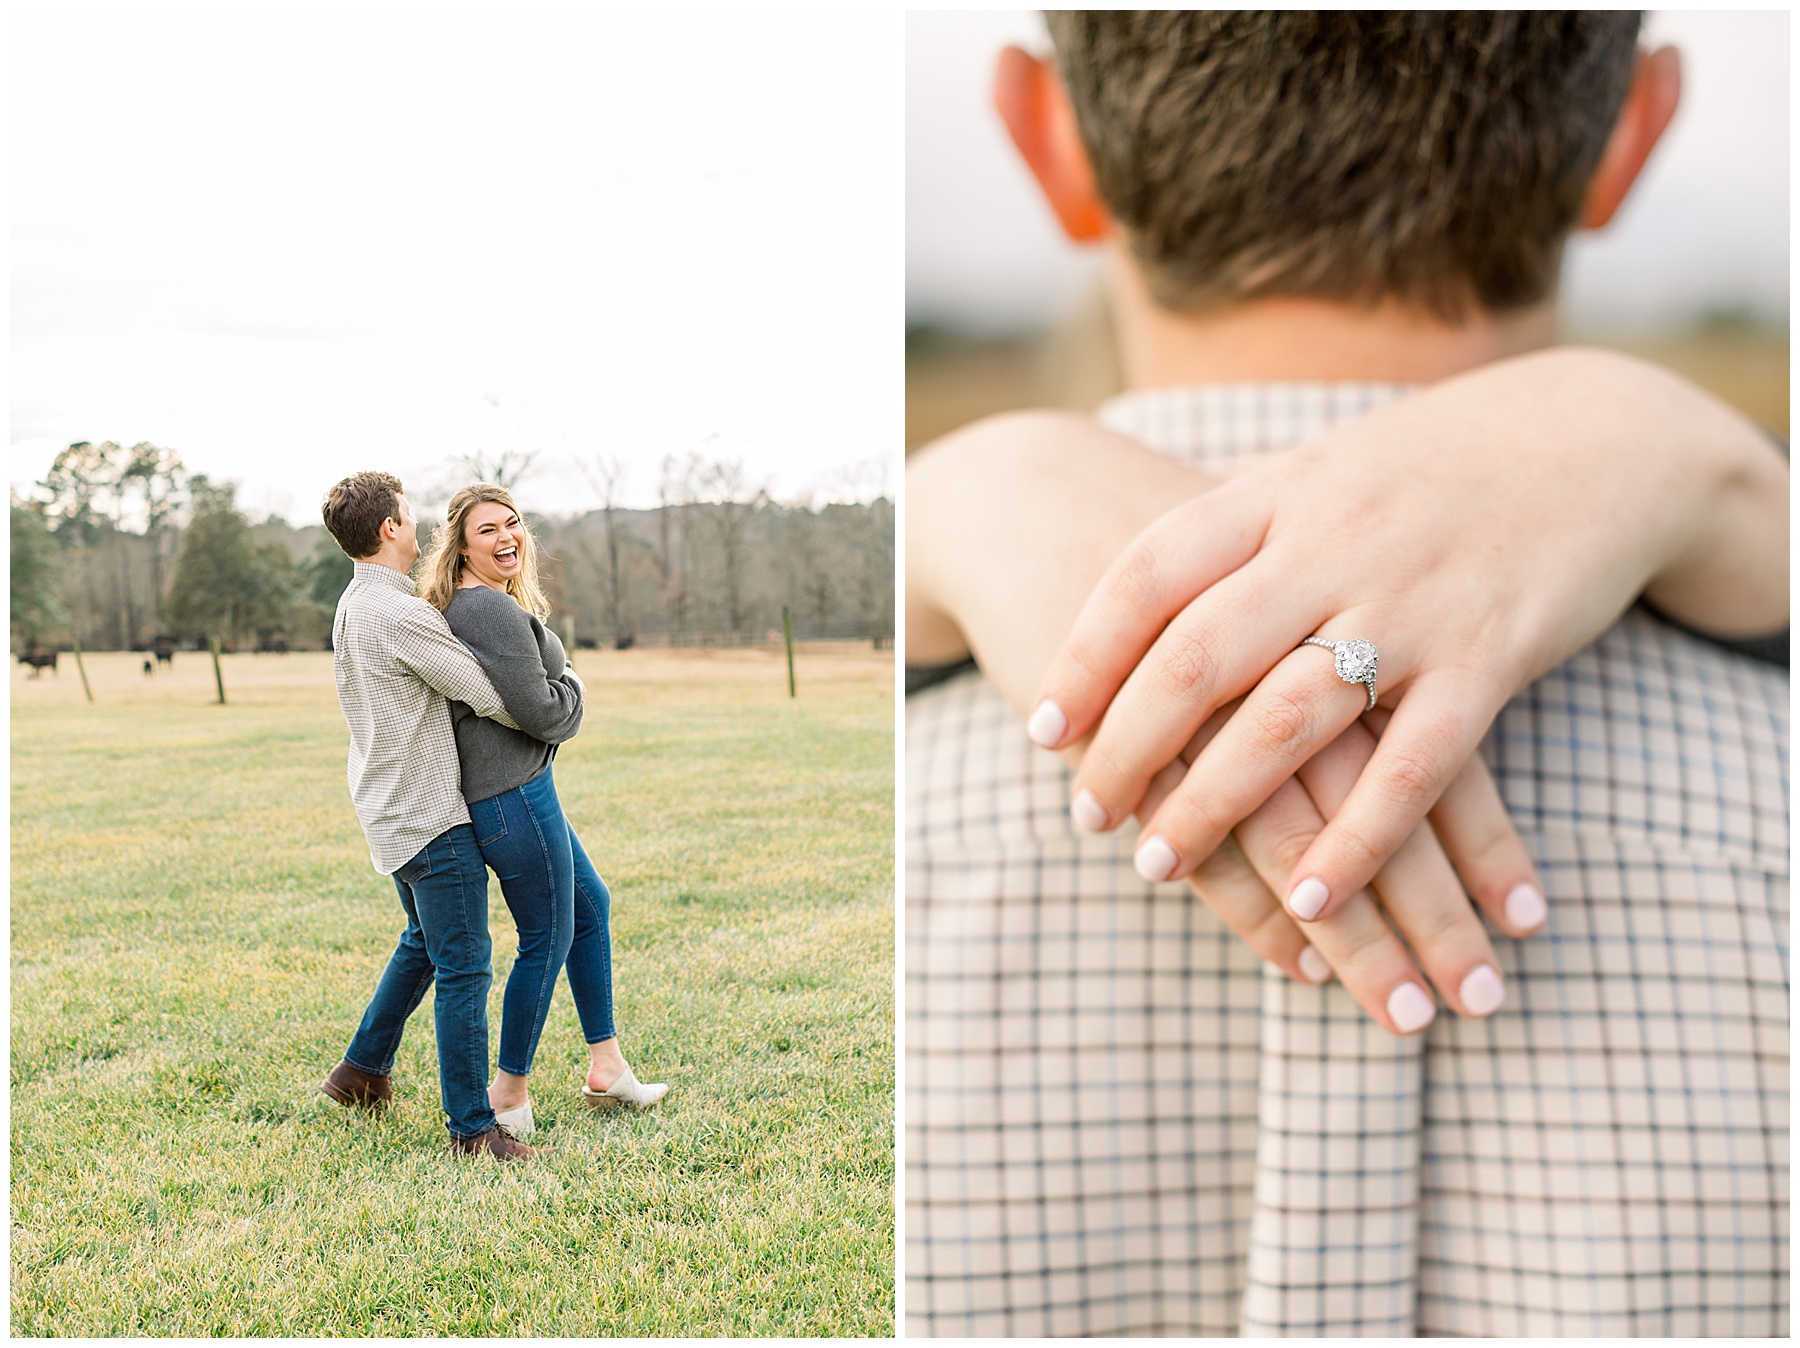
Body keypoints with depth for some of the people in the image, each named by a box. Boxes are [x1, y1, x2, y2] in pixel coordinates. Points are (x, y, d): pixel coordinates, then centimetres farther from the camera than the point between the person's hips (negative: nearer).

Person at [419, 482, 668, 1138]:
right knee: (547, 940, 1)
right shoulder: (492, 608, -20)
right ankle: (509, 1096, 15)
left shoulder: (459, 605, 13)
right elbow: (539, 712, -20)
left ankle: (606, 1069, 28)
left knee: (591, 904, 20)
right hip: (513, 795, -11)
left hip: (519, 789, 11)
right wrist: (571, 685, 0)